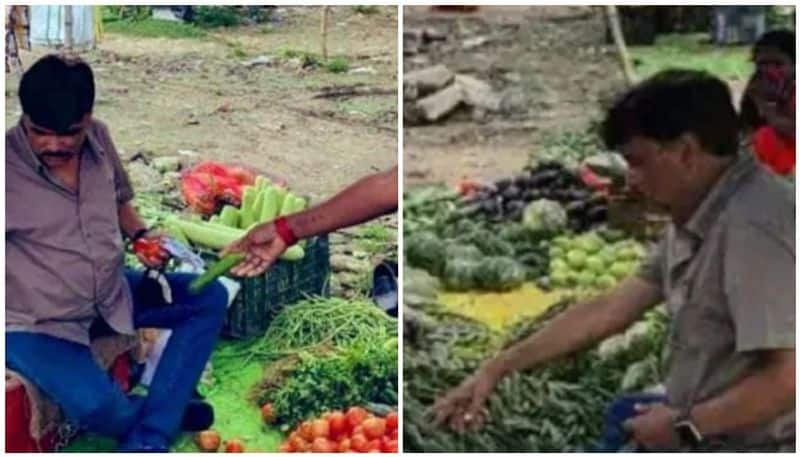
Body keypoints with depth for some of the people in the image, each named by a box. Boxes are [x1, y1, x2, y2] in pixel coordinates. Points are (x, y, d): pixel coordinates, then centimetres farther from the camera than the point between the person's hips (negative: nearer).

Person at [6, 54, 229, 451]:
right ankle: (162, 414, 9)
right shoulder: (8, 163, -20)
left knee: (210, 298, 0)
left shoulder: (98, 139, -2)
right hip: (37, 321, -7)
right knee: (95, 405, -32)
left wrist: (141, 236, -3)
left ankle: (146, 442, -7)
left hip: (110, 293, 7)